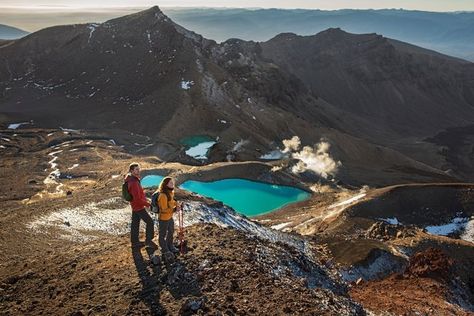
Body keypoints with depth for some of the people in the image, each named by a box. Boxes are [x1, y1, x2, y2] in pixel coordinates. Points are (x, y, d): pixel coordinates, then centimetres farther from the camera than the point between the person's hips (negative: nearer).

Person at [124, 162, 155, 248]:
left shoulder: (131, 179, 4)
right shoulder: (134, 182, -27)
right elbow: (137, 198, -28)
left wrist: (144, 199, 13)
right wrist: (147, 204, -17)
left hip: (135, 205, 10)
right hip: (138, 206, -10)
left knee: (135, 223, 17)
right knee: (149, 222, -2)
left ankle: (134, 241, 28)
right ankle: (148, 240, 6)